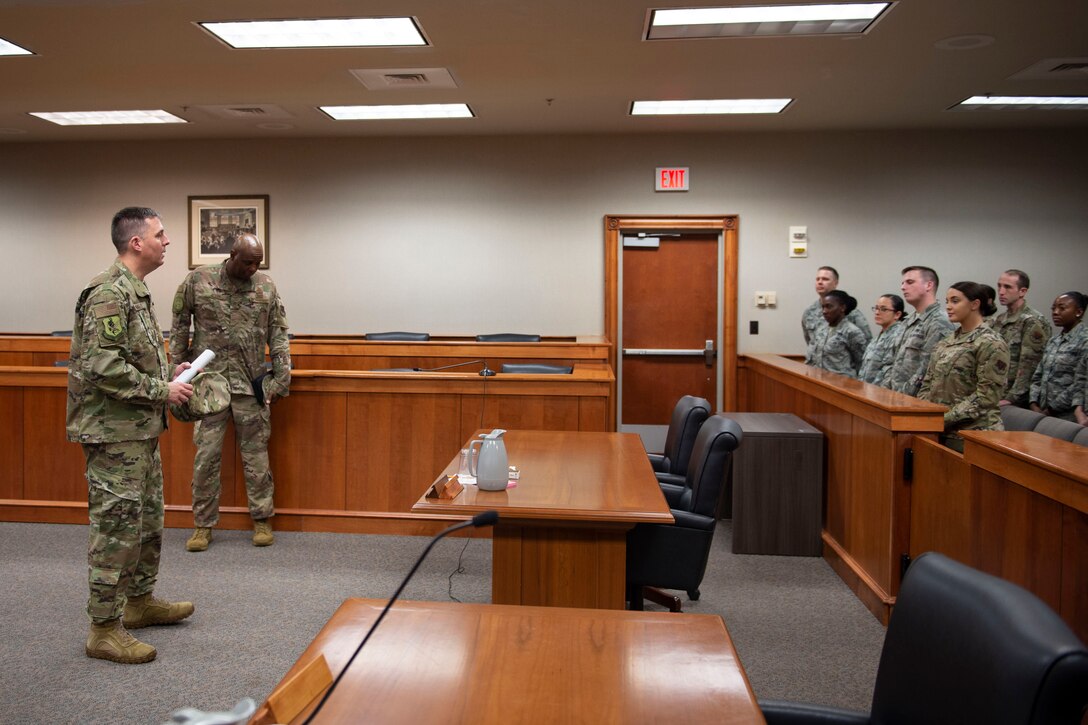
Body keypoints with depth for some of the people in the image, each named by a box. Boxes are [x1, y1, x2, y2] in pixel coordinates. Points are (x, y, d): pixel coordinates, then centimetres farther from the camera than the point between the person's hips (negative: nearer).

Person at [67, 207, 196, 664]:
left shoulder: (135, 292, 15)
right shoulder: (108, 293, -17)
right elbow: (101, 368, -25)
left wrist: (169, 376, 10)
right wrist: (161, 390, -19)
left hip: (142, 430, 10)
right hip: (114, 433, -10)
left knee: (149, 520, 19)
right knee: (117, 528, -3)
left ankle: (141, 601, 33)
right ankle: (105, 630, 8)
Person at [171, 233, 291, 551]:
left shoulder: (266, 286, 2)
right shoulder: (197, 280, -1)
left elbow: (278, 334, 4)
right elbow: (179, 326, 7)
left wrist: (281, 377, -2)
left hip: (251, 384, 1)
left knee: (256, 454, 6)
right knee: (206, 456, 4)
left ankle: (262, 519, 19)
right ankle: (204, 524, 17)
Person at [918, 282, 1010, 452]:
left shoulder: (991, 344, -10)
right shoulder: (945, 343, 12)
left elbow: (986, 397, -16)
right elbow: (928, 384, 13)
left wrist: (945, 419, -19)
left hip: (972, 434, -6)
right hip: (939, 431, 6)